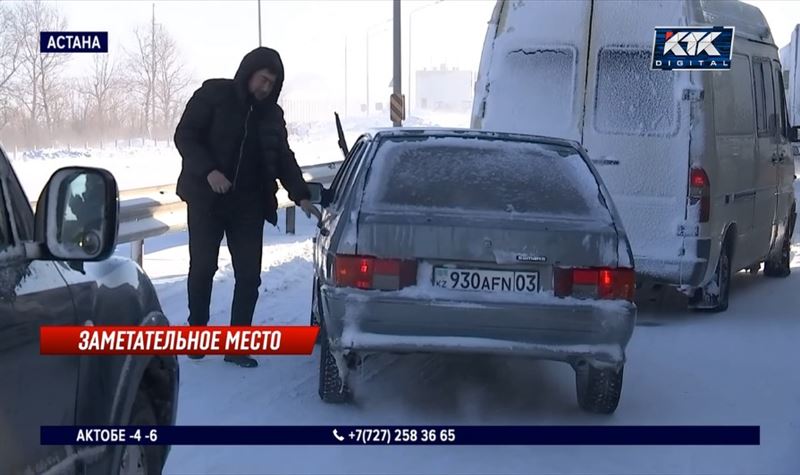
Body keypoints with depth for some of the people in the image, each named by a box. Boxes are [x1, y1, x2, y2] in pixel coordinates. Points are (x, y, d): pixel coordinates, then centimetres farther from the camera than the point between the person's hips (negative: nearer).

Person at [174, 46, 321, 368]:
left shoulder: (272, 113, 9)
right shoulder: (213, 95, -4)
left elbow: (283, 158, 12)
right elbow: (185, 135, -8)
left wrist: (300, 195, -3)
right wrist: (208, 170, -23)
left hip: (248, 204, 4)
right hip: (206, 198, -4)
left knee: (249, 275, -2)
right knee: (202, 267, 3)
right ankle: (197, 332, 21)